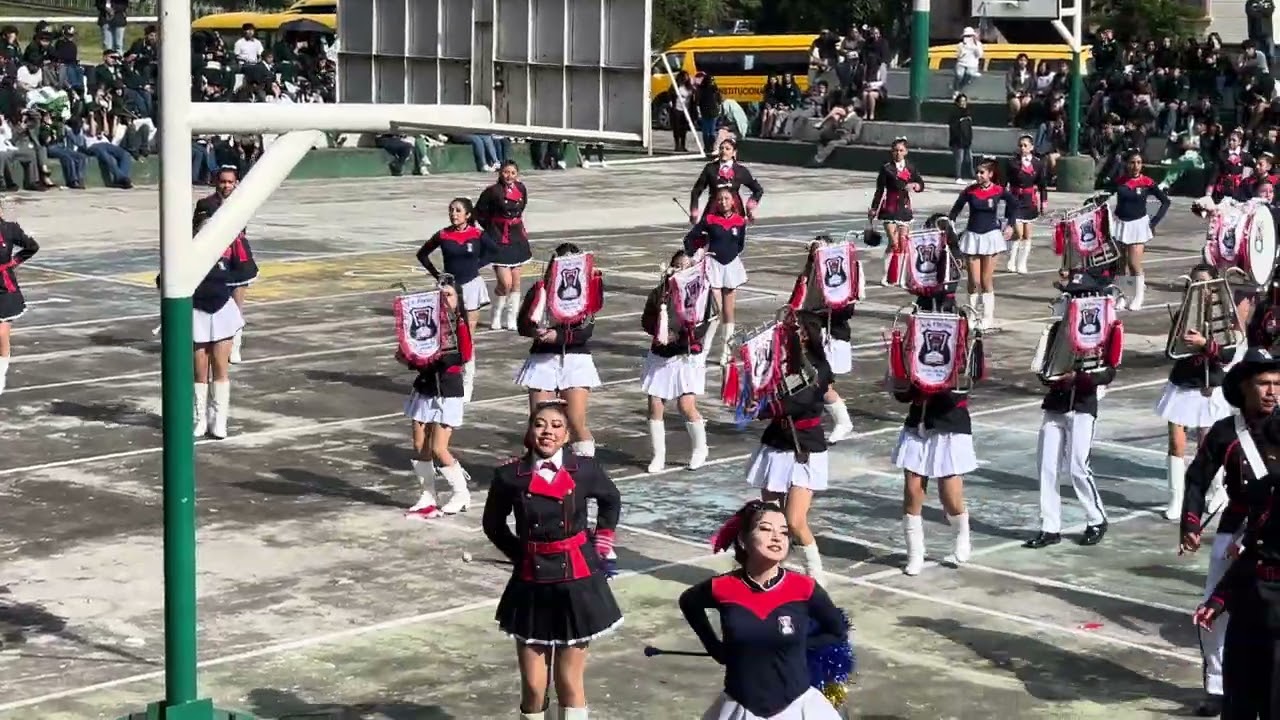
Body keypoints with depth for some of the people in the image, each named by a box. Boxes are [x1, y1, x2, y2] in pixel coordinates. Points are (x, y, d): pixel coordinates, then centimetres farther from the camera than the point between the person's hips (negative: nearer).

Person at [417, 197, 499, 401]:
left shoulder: (478, 235, -5)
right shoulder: (443, 236, -2)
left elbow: (494, 250, 13)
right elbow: (422, 254, 11)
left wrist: (477, 265, 4)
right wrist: (436, 274, 4)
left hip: (471, 286, -1)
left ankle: (467, 384, 8)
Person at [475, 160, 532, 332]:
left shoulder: (521, 189, 2)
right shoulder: (493, 191, -14)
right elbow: (479, 212, -4)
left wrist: (520, 228, 12)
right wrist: (491, 228, 1)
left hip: (517, 240, 6)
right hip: (498, 241, -6)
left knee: (516, 282, 8)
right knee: (505, 283, -12)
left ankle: (511, 318, 19)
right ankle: (496, 317, 9)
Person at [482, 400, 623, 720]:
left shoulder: (584, 470, -7)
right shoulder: (510, 475, -8)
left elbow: (611, 501, 15)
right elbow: (493, 525, 10)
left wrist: (598, 547, 9)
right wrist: (523, 555, 2)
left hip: (577, 583, 0)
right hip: (532, 585, 0)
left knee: (570, 682, 7)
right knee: (533, 686, 4)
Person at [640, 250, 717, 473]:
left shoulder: (702, 292, -4)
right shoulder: (660, 292, 3)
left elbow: (705, 325, -9)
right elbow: (646, 320, 6)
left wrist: (679, 334, -20)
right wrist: (658, 331, -15)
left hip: (688, 356, -3)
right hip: (660, 356, 3)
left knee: (687, 405, -10)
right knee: (655, 406, 1)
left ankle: (699, 449, 15)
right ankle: (658, 456, 14)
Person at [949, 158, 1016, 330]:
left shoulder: (999, 191, -5)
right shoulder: (970, 191, -3)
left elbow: (1014, 205, 12)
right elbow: (956, 209, 5)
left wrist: (1010, 225, 6)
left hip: (991, 235, -1)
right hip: (972, 235, 1)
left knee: (987, 280, 1)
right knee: (974, 280, 1)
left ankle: (988, 317, 7)